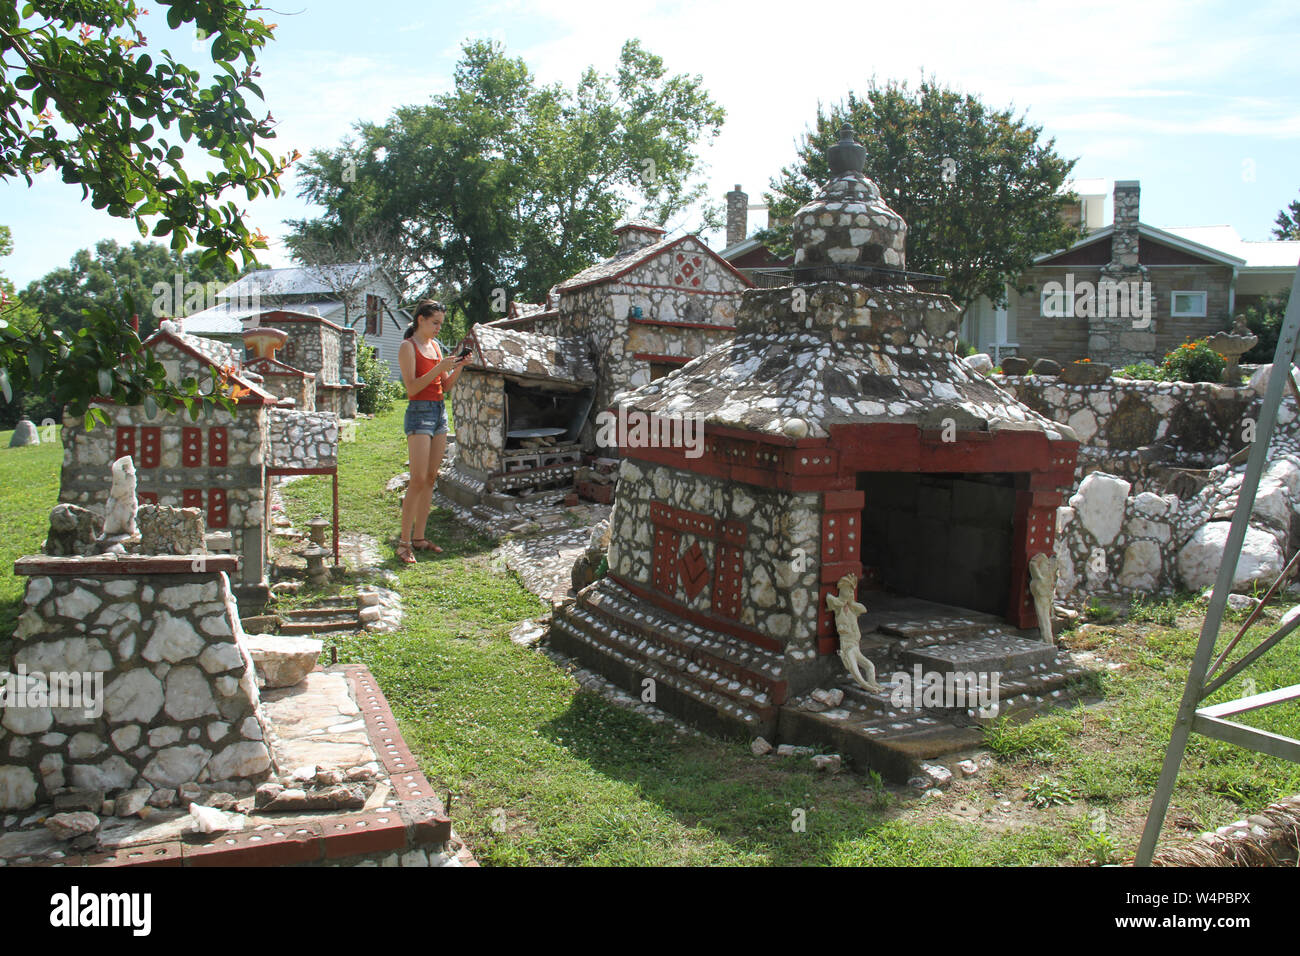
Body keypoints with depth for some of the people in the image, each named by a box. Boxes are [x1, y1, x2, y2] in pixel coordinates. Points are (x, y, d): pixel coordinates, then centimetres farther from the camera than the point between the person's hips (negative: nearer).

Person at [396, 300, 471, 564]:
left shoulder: (435, 345, 15)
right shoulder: (408, 346, -6)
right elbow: (412, 387, -15)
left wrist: (459, 367, 0)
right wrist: (440, 367, -20)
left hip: (440, 412, 8)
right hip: (420, 412, -8)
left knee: (430, 478, 6)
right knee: (418, 480, -12)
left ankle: (419, 537, 11)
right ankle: (404, 542, -8)